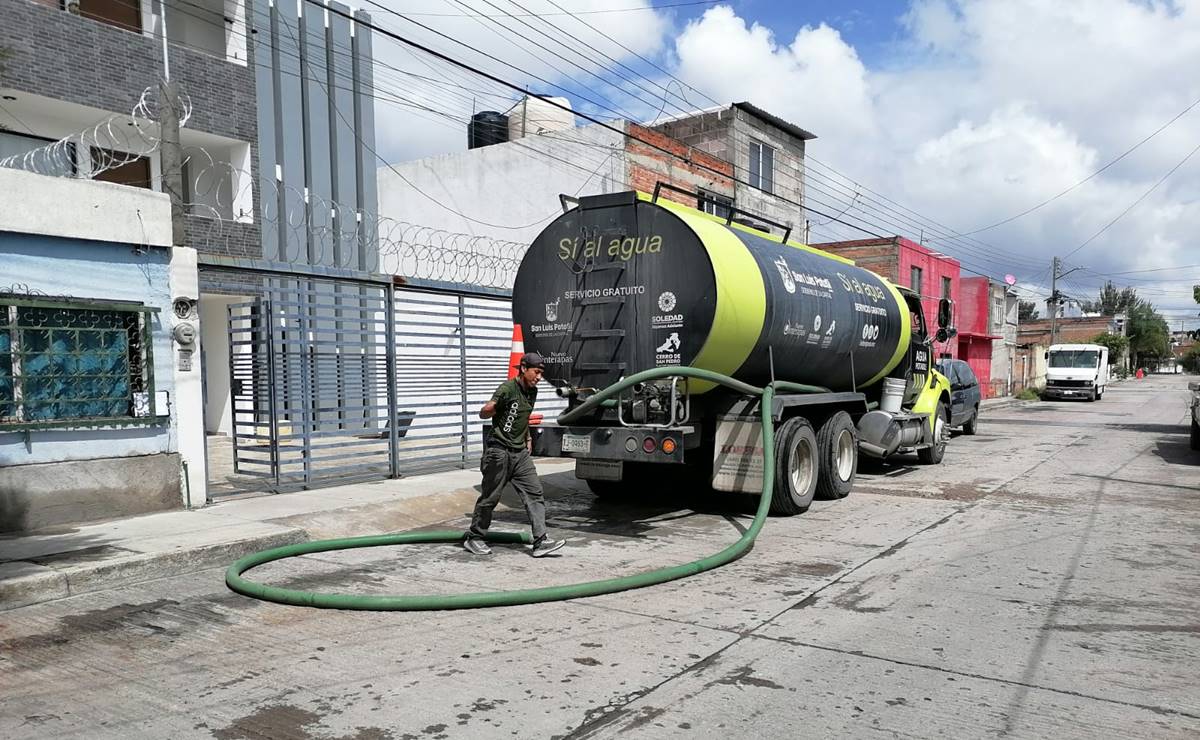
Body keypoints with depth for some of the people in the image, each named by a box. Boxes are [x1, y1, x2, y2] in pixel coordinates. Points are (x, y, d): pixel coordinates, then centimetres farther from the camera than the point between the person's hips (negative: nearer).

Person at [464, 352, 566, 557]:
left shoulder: (532, 391, 10)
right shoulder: (508, 388, -14)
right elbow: (483, 413, -16)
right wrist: (494, 407, -37)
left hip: (520, 452, 7)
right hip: (499, 451, -7)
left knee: (534, 494, -3)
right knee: (490, 497, 3)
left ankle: (540, 542, -3)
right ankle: (473, 539, 20)